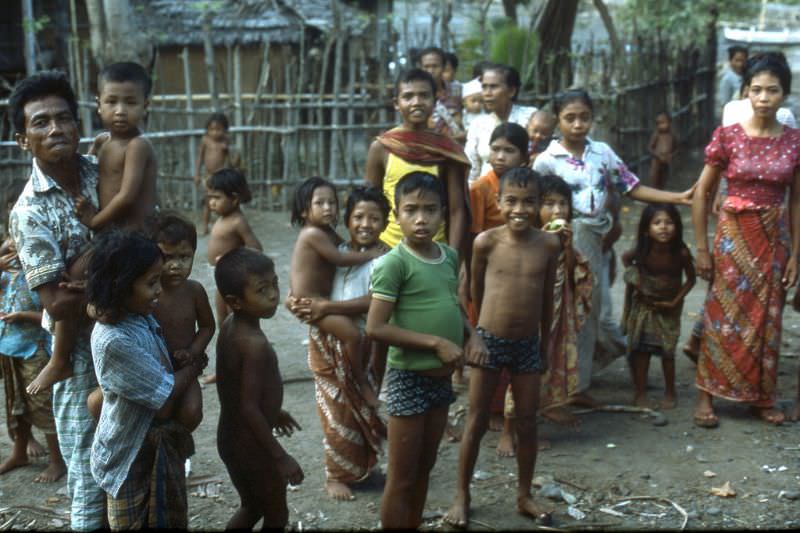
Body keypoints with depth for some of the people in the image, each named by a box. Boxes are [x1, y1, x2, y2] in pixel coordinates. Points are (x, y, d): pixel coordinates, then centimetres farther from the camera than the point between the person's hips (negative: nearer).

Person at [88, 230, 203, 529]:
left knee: (173, 521, 22)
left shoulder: (142, 316, -4)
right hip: (131, 456, -8)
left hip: (162, 443, 8)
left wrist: (187, 364, -6)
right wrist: (195, 365, -8)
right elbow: (165, 398, -23)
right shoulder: (113, 341, -30)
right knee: (136, 524, 13)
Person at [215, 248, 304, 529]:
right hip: (250, 444, -8)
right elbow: (249, 408, -29)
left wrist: (272, 411, 24)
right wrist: (280, 457, -22)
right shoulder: (256, 344, -30)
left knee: (250, 508, 28)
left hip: (231, 437, 8)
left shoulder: (229, 326, -2)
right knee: (277, 516, 14)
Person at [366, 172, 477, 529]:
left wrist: (471, 334, -1)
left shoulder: (450, 257, 4)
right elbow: (376, 327, -20)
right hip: (408, 378, -7)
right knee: (401, 478, 4)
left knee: (424, 470, 20)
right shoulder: (394, 262, -17)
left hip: (441, 378, 7)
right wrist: (436, 343, -20)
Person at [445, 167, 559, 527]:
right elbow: (475, 291, 2)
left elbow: (547, 298, 6)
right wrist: (476, 333, 9)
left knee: (527, 422, 12)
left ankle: (524, 495, 28)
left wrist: (545, 345, 11)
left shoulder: (549, 244, -4)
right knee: (476, 421, 7)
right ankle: (462, 496, 20)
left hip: (528, 344, 2)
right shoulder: (486, 242, -11)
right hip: (488, 340, -2)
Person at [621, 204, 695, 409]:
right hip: (643, 304, 1)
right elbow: (626, 258, 3)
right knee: (640, 349, 4)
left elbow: (690, 279, -7)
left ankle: (669, 393, 20)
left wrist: (675, 301, -12)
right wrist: (633, 276, -8)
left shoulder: (681, 253, -22)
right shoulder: (642, 252, -20)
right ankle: (640, 394, 14)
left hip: (669, 307, -1)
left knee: (667, 350, 3)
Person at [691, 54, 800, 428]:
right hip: (733, 235, -2)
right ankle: (706, 396, 11)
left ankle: (762, 396, 24)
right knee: (724, 314, 1)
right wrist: (702, 249, -5)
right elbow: (701, 193, -3)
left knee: (767, 317, 10)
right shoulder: (727, 136, -7)